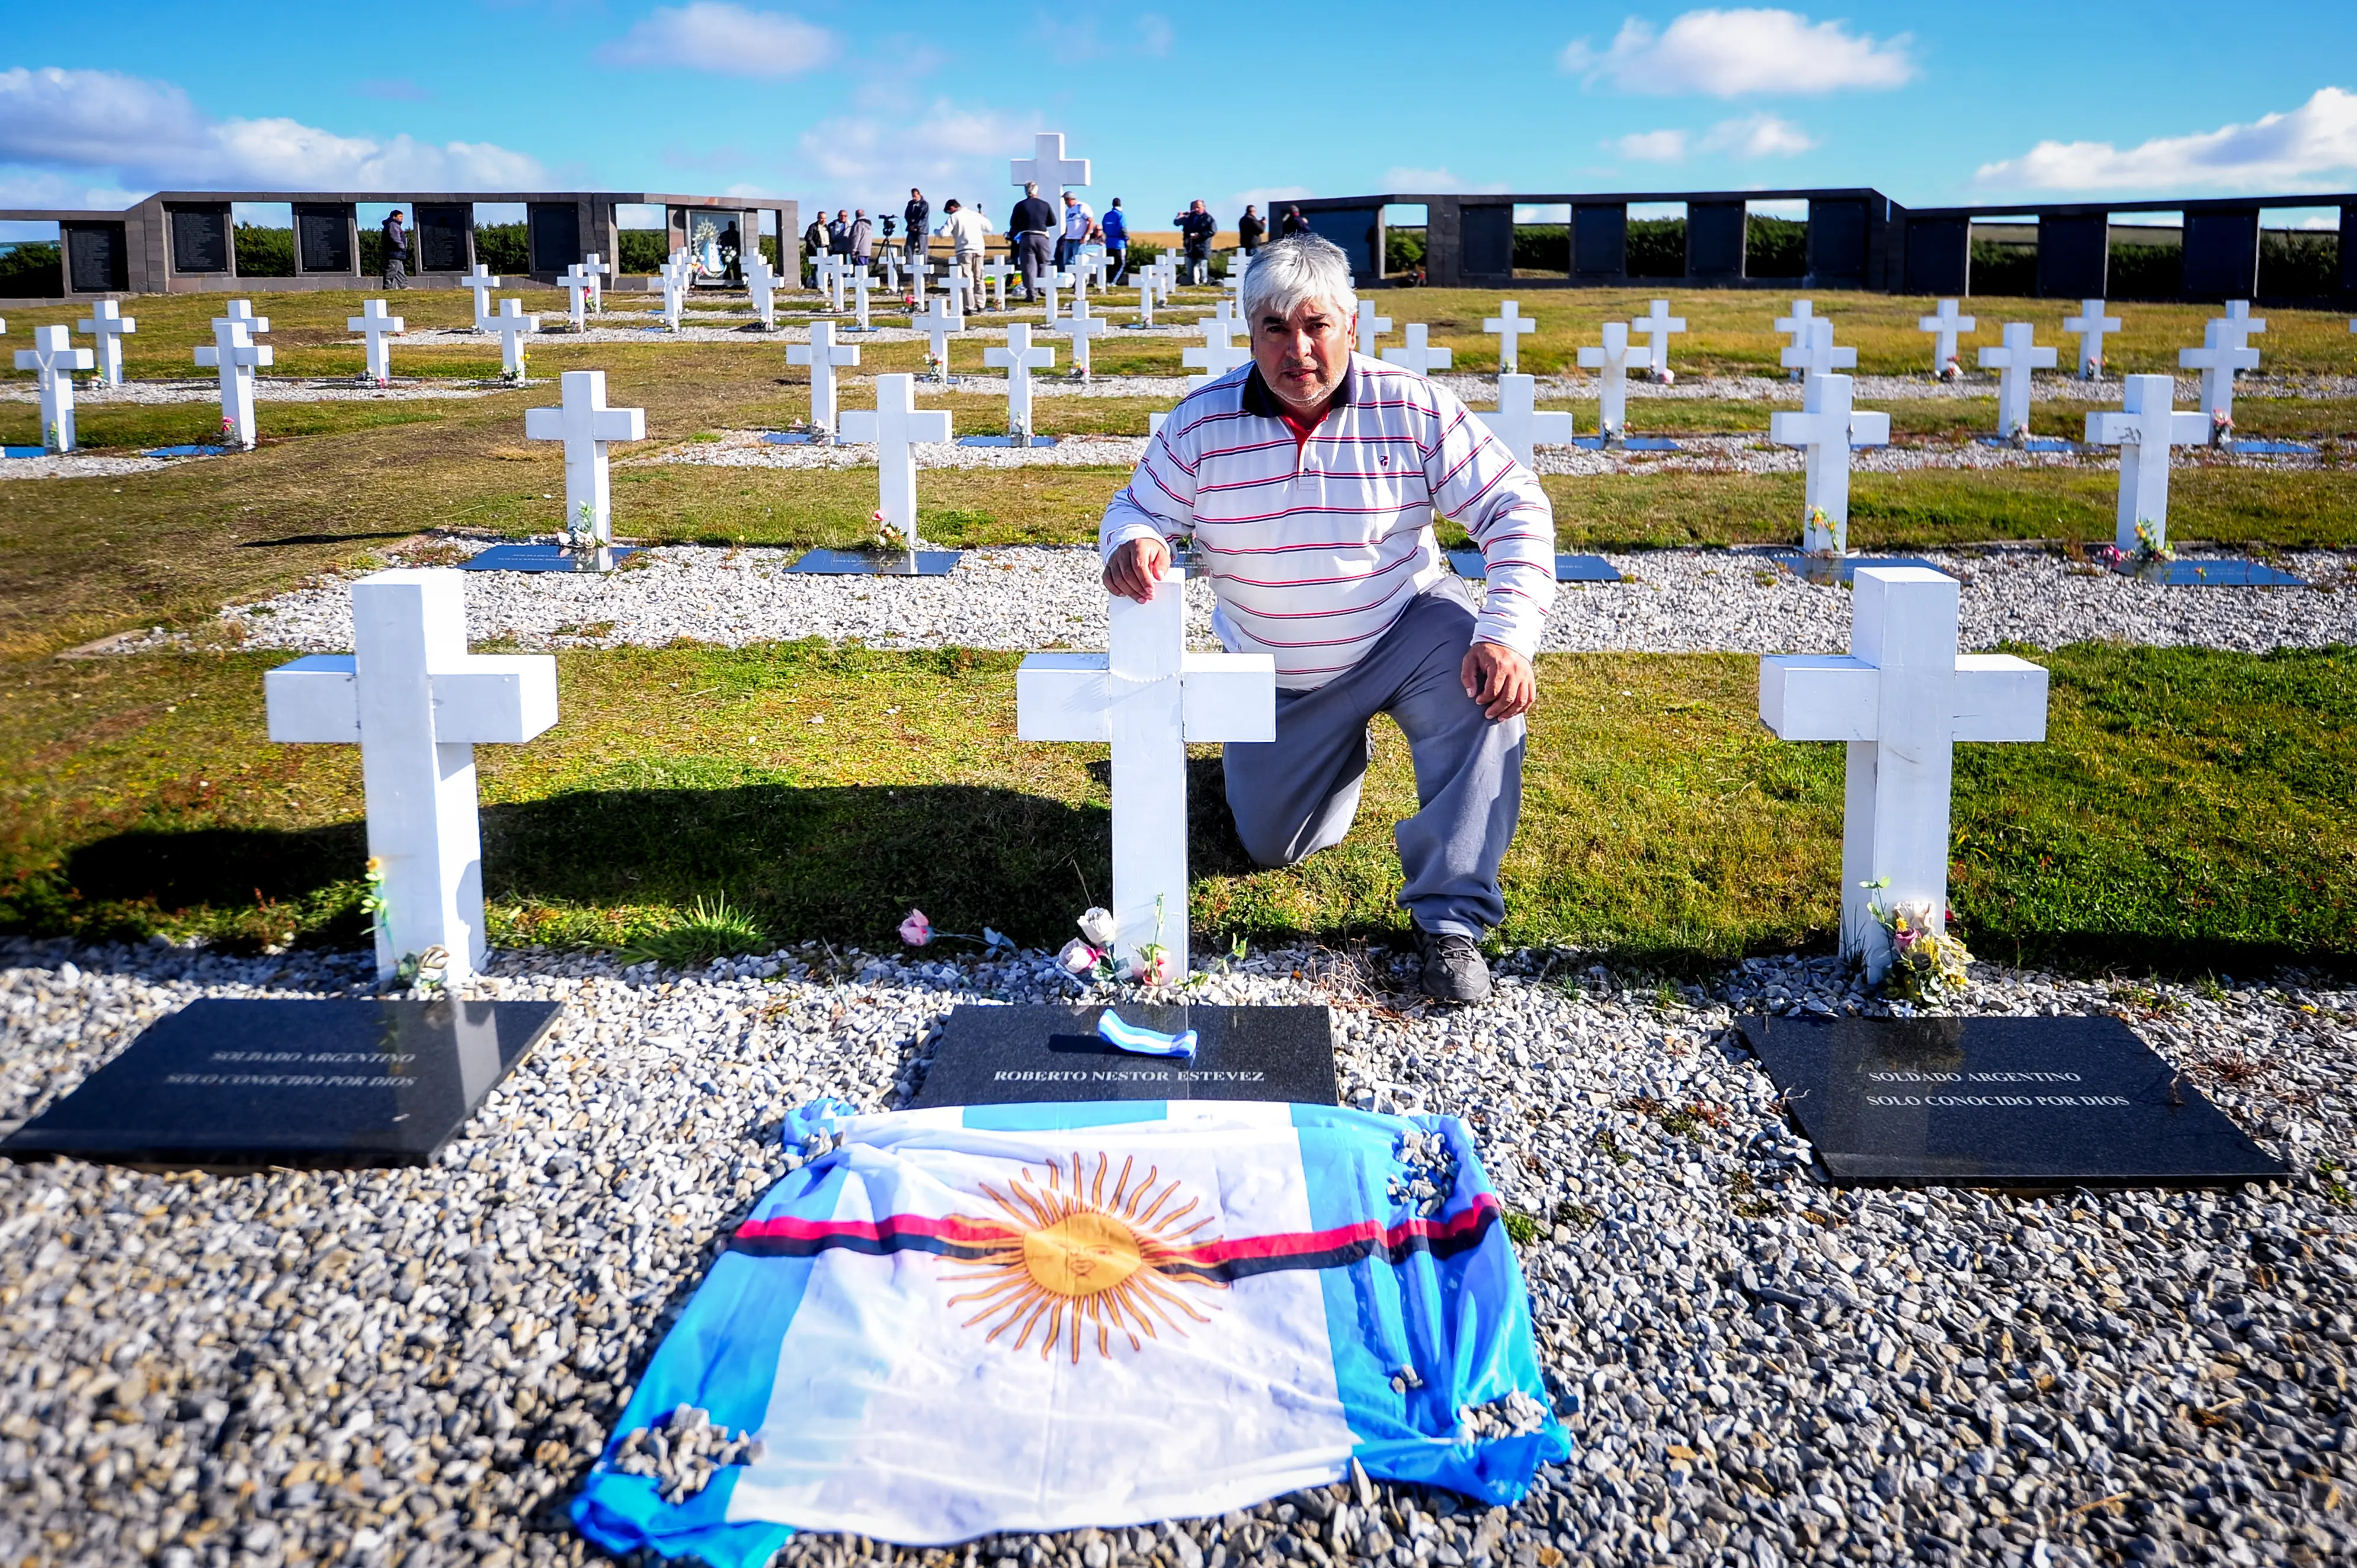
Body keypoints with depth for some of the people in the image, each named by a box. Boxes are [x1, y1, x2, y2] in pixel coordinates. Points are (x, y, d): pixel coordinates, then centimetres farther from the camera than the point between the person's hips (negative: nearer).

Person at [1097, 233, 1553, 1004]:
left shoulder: (1412, 407, -17)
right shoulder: (1202, 422, -13)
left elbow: (1515, 508, -16)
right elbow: (1137, 511, -5)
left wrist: (1508, 634, -31)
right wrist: (1131, 545, -33)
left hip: (1404, 631, -2)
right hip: (1274, 673, 2)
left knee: (1483, 682, -35)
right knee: (1273, 847, 9)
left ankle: (1450, 916, -24)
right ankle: (1339, 742, 44)